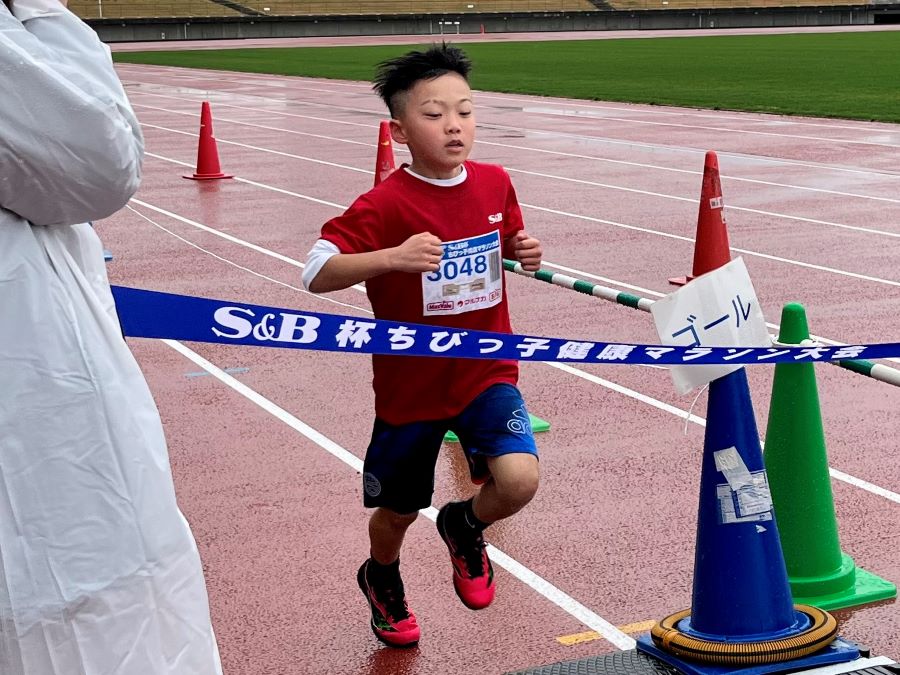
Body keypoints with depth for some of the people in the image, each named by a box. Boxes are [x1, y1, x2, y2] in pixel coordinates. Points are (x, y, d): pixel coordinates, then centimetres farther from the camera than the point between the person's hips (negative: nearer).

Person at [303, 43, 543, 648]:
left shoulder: (495, 184, -4)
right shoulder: (386, 205, -19)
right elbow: (316, 274, -25)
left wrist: (525, 253, -7)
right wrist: (392, 257, -38)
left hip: (486, 372, 3)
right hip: (411, 383, -2)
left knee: (518, 480, -21)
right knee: (399, 509, 15)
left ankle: (465, 527, 17)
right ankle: (382, 581, 51)